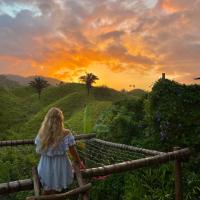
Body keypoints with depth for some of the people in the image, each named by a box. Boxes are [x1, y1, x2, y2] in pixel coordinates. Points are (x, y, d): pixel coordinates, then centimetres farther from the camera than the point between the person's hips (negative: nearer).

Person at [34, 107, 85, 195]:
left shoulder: (41, 134, -12)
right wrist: (79, 163, 6)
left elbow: (39, 151, -1)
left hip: (45, 166, 2)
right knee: (56, 193, 21)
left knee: (46, 191, 26)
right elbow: (73, 152, -11)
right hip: (60, 167, -2)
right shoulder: (66, 134, -20)